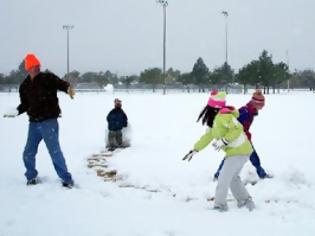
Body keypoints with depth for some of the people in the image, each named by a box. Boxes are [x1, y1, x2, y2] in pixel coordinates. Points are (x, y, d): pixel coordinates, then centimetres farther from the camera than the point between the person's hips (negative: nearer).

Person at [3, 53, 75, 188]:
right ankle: (31, 177, 31)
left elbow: (61, 84, -21)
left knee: (55, 152, -8)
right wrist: (16, 112, -2)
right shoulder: (24, 86, 7)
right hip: (34, 123, 5)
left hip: (49, 122, -5)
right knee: (28, 153, 11)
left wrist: (68, 88, -43)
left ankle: (67, 179, 1)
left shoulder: (48, 78, -8)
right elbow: (25, 104, 16)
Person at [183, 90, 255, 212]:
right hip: (239, 151, 10)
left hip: (238, 151, -10)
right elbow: (207, 136, 18)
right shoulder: (215, 118, 12)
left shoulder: (224, 115, -19)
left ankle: (220, 205, 3)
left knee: (224, 178, -5)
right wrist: (194, 150, 18)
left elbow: (237, 128, -30)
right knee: (233, 177, 20)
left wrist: (224, 141, -28)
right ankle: (245, 201, 27)